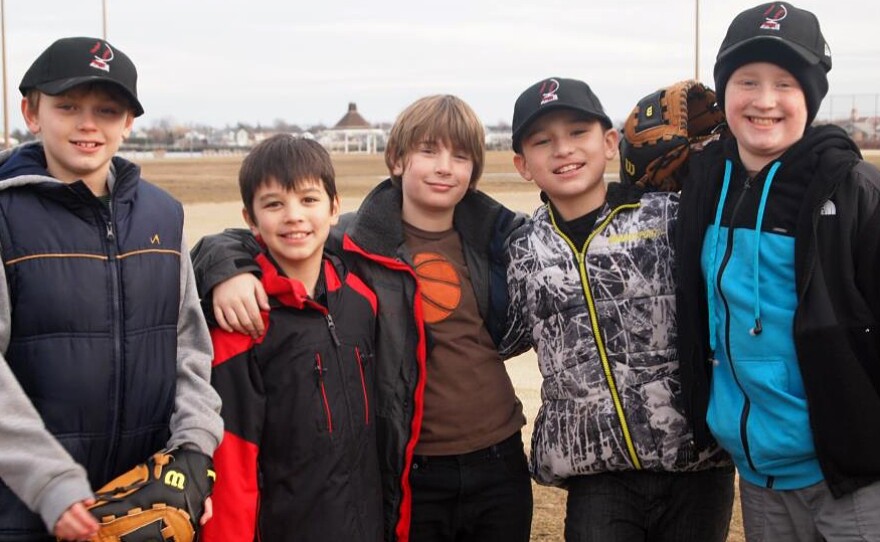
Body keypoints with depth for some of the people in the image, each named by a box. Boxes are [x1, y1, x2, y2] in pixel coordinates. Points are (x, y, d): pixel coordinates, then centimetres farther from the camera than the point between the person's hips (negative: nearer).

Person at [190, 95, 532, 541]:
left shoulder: (498, 236, 5)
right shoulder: (355, 242, -5)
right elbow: (268, 244, 0)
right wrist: (229, 267, -20)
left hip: (499, 461, 3)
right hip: (412, 473, -3)